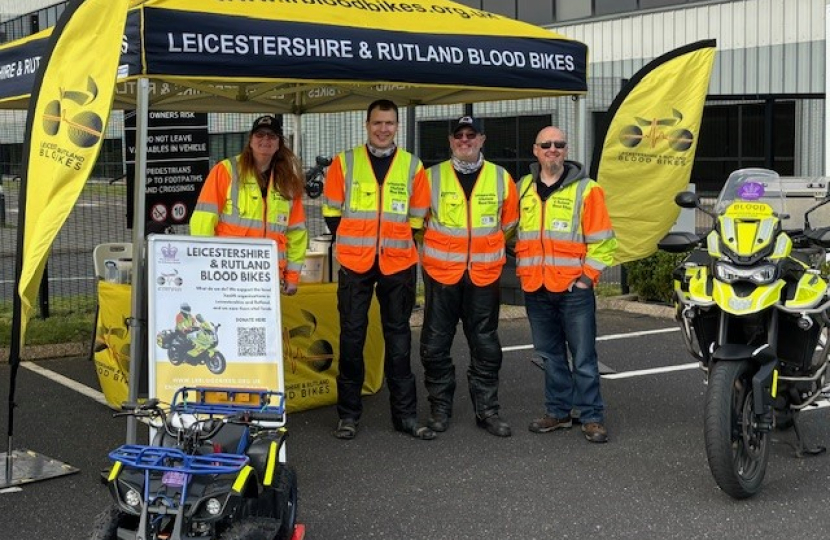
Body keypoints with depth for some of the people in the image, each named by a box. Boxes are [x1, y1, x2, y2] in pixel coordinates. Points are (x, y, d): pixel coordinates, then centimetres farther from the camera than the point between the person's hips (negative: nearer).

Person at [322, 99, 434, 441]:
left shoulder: (413, 166, 6)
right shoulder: (344, 163, 2)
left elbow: (418, 217, 11)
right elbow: (331, 211, 7)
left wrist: (399, 244, 6)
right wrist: (350, 244, 4)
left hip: (399, 265, 1)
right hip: (354, 264, -1)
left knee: (398, 338, 8)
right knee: (352, 337, 4)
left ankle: (405, 414, 16)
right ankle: (348, 415, 13)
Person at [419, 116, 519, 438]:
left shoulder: (501, 178, 3)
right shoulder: (431, 177, 0)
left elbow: (509, 224, 15)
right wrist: (437, 247, 11)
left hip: (485, 275, 1)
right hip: (440, 272, -1)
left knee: (485, 345, 7)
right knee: (435, 344, 5)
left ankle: (487, 410, 17)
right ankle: (440, 408, 19)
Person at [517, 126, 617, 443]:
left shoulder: (586, 189, -2)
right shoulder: (523, 189, 11)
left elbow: (601, 239, -4)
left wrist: (587, 277, -9)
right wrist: (522, 271, 10)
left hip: (574, 288, -4)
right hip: (535, 289, 4)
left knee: (583, 357, -1)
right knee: (550, 356, 12)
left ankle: (592, 417, 7)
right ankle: (557, 411, 22)